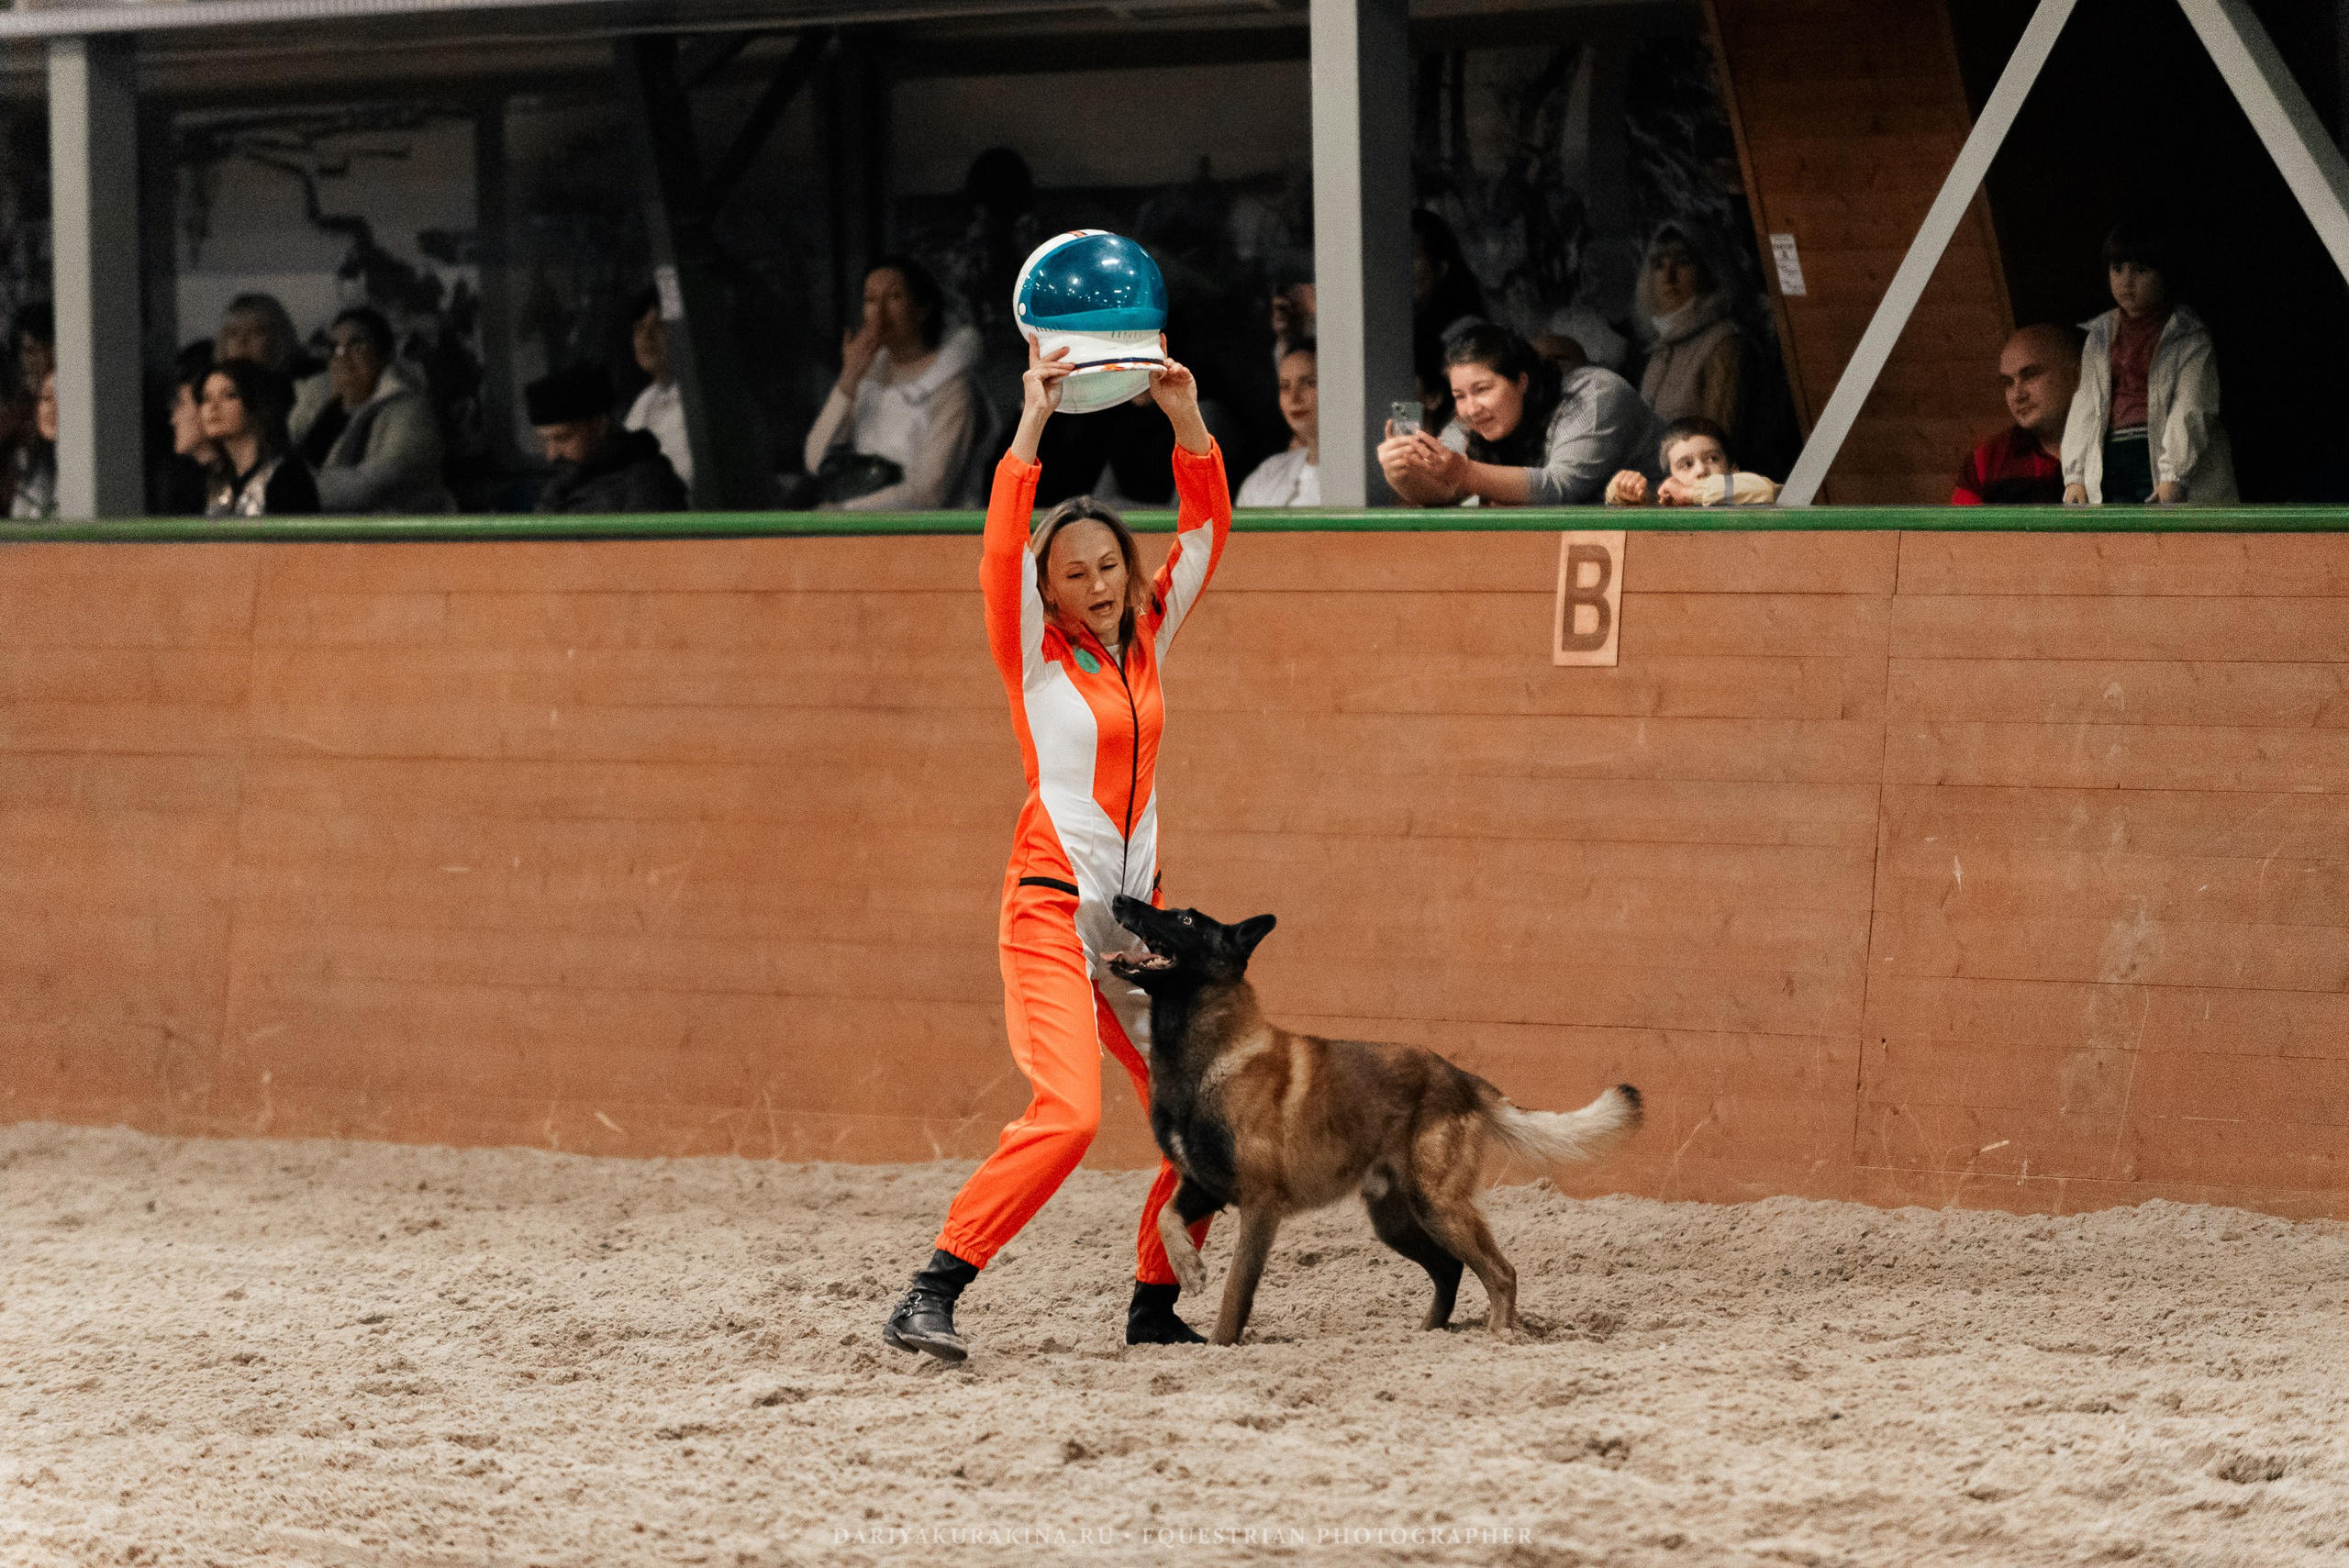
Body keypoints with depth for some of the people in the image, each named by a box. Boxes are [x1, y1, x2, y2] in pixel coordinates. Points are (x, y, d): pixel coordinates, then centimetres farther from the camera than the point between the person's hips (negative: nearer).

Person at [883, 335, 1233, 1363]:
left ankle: (1153, 1305, 18)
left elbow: (1205, 529, 11)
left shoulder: (1147, 640, 12)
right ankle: (930, 1296, -22)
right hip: (1052, 906, -7)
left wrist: (1187, 420, -1)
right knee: (1065, 1115, -23)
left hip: (1136, 911, 7)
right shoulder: (1034, 655, -2)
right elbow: (1003, 555, -18)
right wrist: (1031, 427, -21)